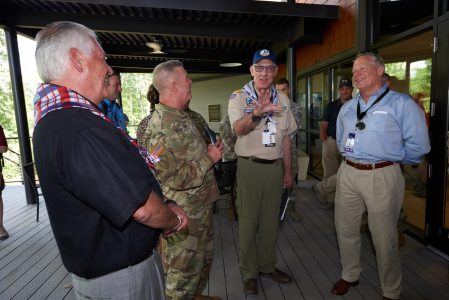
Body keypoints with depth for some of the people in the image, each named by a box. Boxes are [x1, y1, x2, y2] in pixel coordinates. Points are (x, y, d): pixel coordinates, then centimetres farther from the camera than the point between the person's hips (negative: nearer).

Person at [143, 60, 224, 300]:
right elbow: (174, 178, -29)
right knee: (184, 271, 11)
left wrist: (210, 151, 5)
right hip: (184, 214, -10)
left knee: (204, 258, 28)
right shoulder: (163, 126, -26)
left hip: (200, 206, 10)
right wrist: (209, 159, -20)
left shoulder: (181, 116, 6)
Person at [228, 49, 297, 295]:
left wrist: (288, 170, 11)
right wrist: (256, 113, -47)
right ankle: (249, 272, 23)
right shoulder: (238, 97, -7)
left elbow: (286, 138, 12)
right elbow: (238, 129, -26)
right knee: (248, 221, 5)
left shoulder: (282, 100, 8)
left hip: (275, 166, 4)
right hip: (250, 166, -4)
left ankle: (268, 266, 34)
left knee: (270, 220, 15)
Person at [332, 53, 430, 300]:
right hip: (347, 174, 6)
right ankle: (349, 275, 38)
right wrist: (353, 157, 14)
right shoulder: (347, 108, 13)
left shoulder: (401, 104, -6)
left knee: (384, 239, 6)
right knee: (345, 231, 16)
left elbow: (418, 145, -10)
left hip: (381, 177, -5)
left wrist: (388, 159, 1)